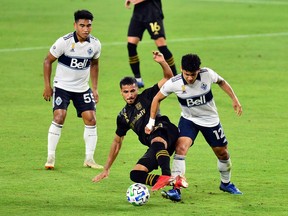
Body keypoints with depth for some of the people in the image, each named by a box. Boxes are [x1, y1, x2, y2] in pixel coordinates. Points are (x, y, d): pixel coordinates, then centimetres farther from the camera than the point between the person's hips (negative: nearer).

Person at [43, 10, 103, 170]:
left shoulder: (95, 44, -5)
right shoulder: (64, 42, -19)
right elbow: (48, 61, -7)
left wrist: (95, 88, 11)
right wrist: (47, 86, -9)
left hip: (83, 88, 4)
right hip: (62, 86, -4)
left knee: (91, 119, -4)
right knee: (59, 117, -18)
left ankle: (89, 159, 7)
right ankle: (51, 157, -8)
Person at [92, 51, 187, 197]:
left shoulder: (146, 97, 7)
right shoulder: (123, 116, 21)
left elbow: (168, 77, 3)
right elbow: (117, 142, 30)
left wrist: (162, 62, -18)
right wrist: (106, 169, 31)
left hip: (165, 133, -7)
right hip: (154, 147, 7)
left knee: (156, 141, -42)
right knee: (135, 175, -12)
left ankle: (166, 176, -63)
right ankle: (173, 182, -29)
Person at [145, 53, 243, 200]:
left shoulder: (207, 74, -24)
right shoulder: (174, 83, -25)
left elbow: (221, 82, 0)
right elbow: (157, 99, -8)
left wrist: (234, 99, -2)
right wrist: (151, 121, -8)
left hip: (210, 120, 2)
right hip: (188, 119, -2)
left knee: (222, 153, 12)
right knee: (181, 147, -26)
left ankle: (226, 183, 40)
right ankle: (176, 188, -26)